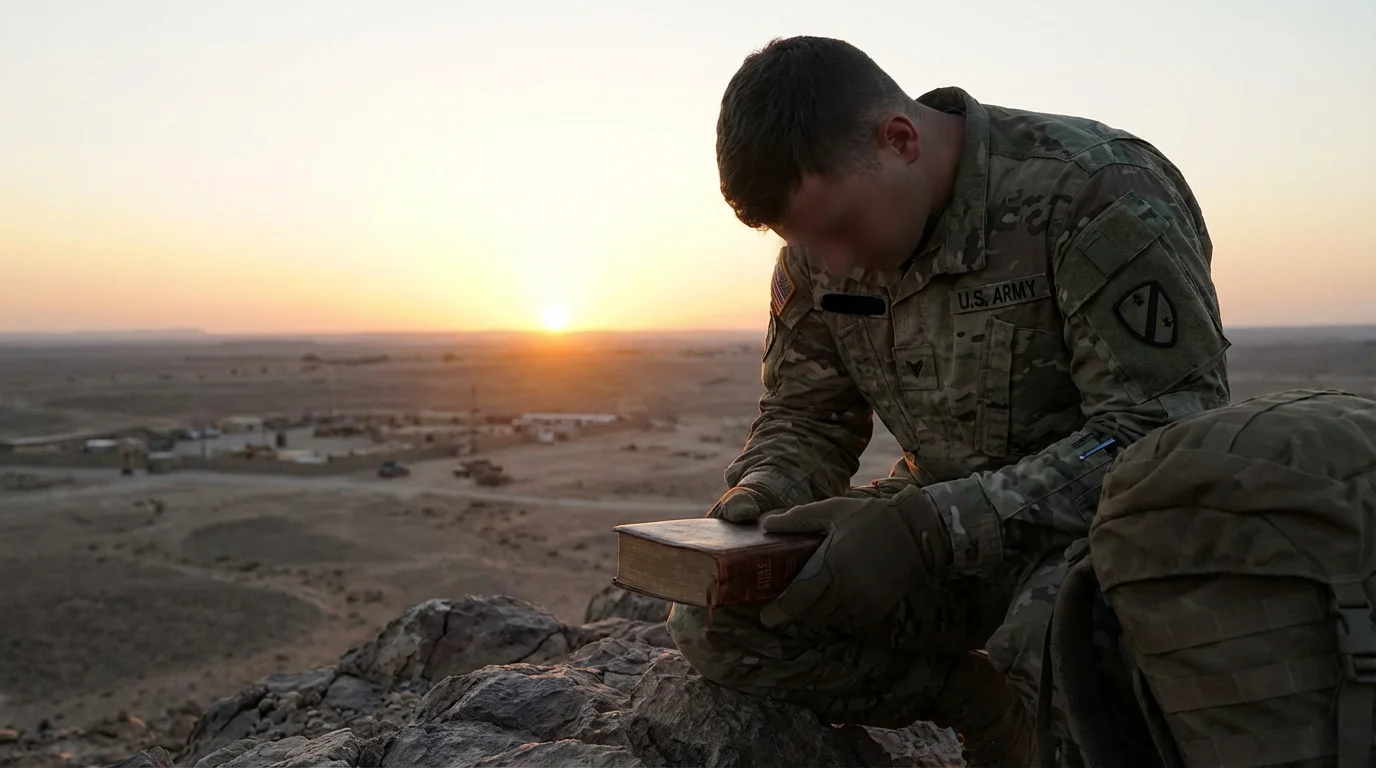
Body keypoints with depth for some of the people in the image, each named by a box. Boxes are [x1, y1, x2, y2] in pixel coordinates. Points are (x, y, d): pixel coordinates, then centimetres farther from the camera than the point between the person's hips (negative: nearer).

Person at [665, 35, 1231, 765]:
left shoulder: (1098, 189, -20)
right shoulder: (819, 245, -2)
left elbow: (1164, 437, -25)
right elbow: (802, 417, 8)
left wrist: (930, 527, -34)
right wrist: (762, 490, -17)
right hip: (945, 532, 6)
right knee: (712, 620, -12)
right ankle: (997, 706, -6)